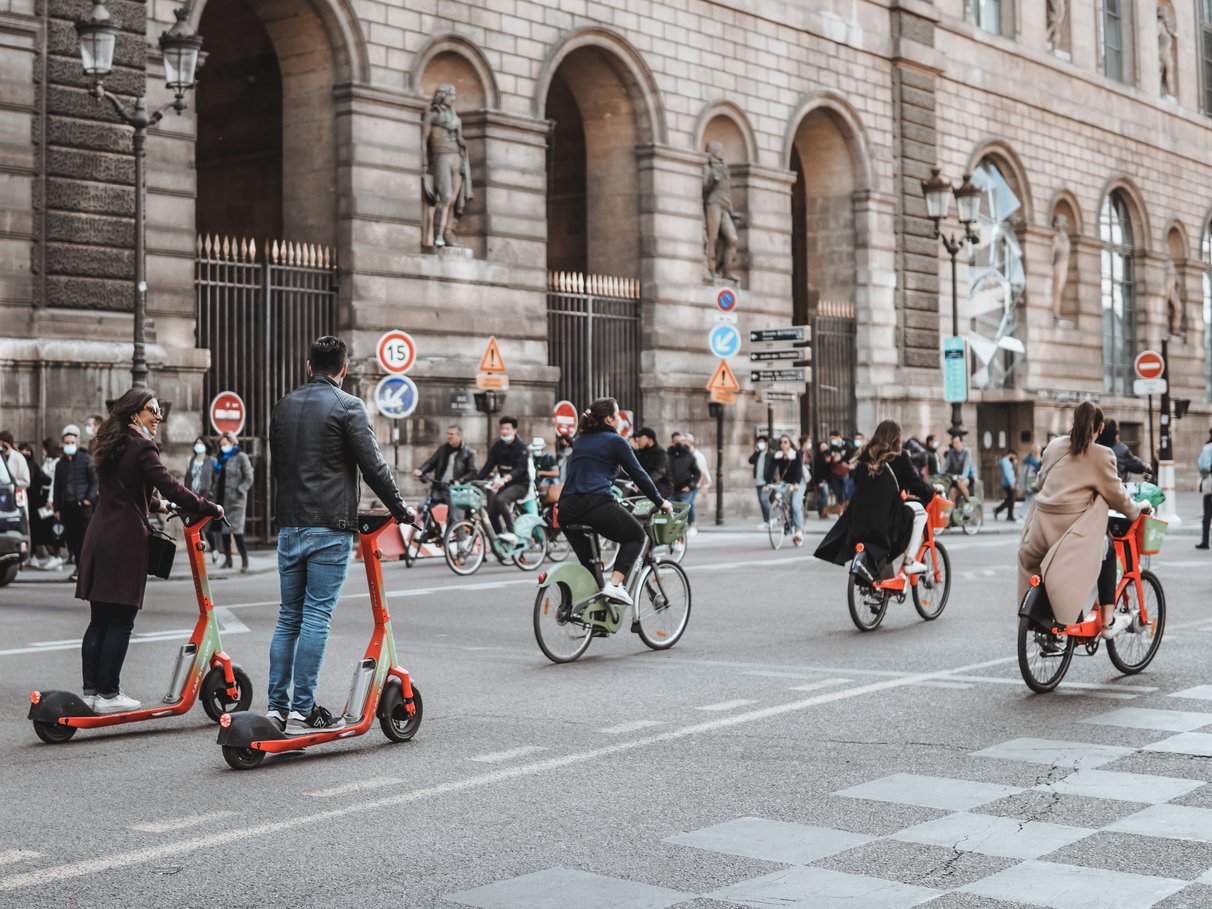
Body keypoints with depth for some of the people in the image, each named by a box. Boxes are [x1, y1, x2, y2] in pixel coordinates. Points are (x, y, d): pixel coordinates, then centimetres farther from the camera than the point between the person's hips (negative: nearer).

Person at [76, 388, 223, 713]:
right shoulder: (141, 446, -10)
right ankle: (108, 695, 0)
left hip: (97, 539, 9)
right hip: (125, 541, -9)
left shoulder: (111, 446, 17)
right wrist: (211, 508, -13)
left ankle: (91, 691, 14)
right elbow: (169, 486, -18)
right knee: (121, 622, -3)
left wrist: (157, 505, 29)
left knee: (99, 621, 11)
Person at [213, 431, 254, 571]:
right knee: (225, 531, 9)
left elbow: (249, 478, -6)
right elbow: (217, 479, 19)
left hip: (236, 501, -6)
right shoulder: (221, 458, 16)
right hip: (222, 500, 7)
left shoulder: (241, 457, -2)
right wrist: (216, 498, 10)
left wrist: (239, 491, -16)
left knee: (237, 531, -12)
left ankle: (245, 561, -8)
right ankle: (228, 559, 17)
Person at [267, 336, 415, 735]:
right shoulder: (347, 406, -7)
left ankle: (277, 707, 12)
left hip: (289, 525, 6)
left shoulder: (283, 407, 13)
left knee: (288, 617, 11)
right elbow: (374, 466, -9)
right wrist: (402, 511, 2)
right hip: (329, 528, -6)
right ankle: (302, 711, -3)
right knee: (316, 617, -4)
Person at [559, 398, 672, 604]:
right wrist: (660, 501, 17)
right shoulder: (615, 441, 4)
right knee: (635, 536, 13)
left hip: (568, 508, 6)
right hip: (597, 505, -6)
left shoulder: (581, 441, 23)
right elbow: (638, 474, 6)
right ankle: (615, 584, -4)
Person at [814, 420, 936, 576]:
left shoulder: (865, 455, 11)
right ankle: (909, 561, 8)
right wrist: (932, 491, 19)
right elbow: (915, 484, -1)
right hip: (885, 519, -6)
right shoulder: (899, 456, -3)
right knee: (919, 510, 14)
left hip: (858, 519, 6)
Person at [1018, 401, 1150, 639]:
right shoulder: (1101, 455, -4)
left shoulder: (1054, 446, 11)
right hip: (1073, 531, -5)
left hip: (1042, 528, 5)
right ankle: (1108, 621, 16)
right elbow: (1116, 495, 3)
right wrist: (1137, 508, 22)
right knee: (1108, 548, 22)